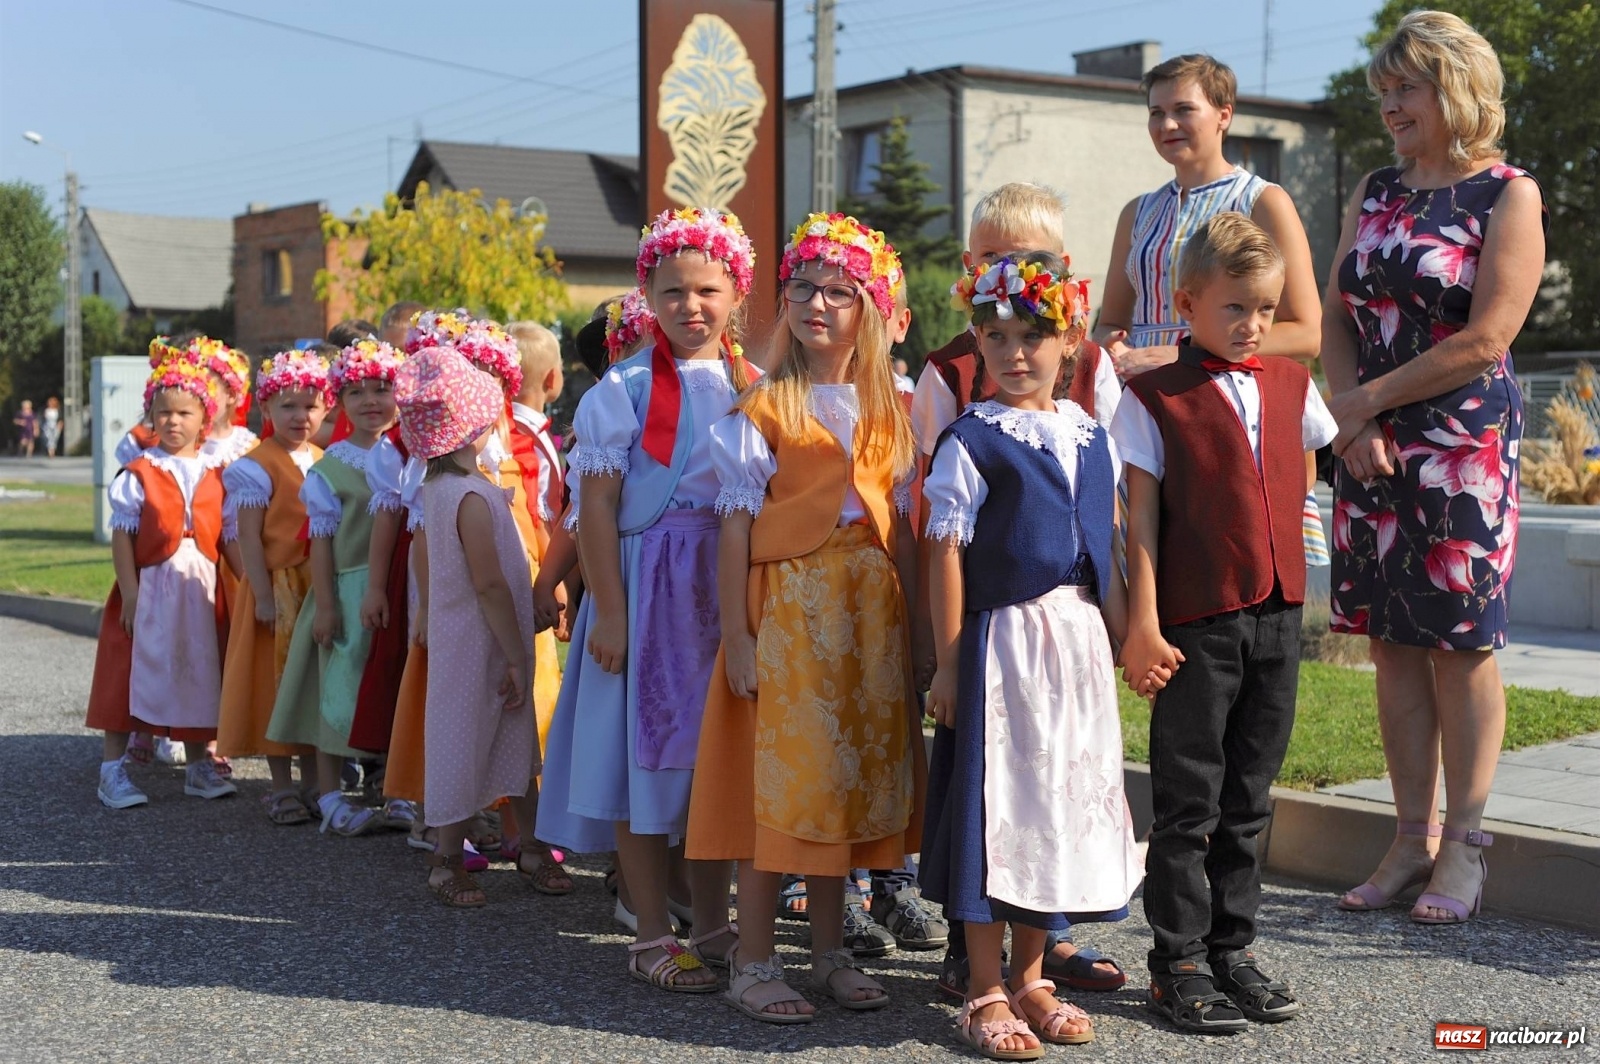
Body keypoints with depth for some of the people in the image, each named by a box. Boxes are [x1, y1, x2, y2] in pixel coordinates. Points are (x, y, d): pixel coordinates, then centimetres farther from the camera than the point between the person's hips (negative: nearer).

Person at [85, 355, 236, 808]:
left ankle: (199, 767, 23)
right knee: (131, 676, 0)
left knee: (199, 678, 11)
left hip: (201, 589, 3)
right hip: (150, 588, -3)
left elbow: (226, 537, 7)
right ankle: (112, 770, 8)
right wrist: (130, 593, -13)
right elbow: (122, 537, -6)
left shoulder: (215, 476, 6)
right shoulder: (137, 474, -3)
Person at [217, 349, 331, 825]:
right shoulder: (257, 466, -7)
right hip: (277, 590, -5)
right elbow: (249, 536, -11)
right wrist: (262, 594, -16)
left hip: (322, 588, 5)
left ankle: (313, 782, 21)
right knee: (277, 683, 1)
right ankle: (281, 787, 10)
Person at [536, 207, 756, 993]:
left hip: (732, 587, 4)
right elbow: (597, 503, -7)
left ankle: (713, 926, 23)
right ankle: (652, 936, 13)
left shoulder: (753, 389, 8)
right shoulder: (624, 389, -4)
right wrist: (607, 610, -12)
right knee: (645, 754, 1)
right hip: (646, 584, -4)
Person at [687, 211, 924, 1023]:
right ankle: (753, 963, 5)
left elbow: (901, 529, 11)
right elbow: (735, 530, -5)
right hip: (787, 602, -4)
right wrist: (738, 635, -11)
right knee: (777, 776, -4)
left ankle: (830, 950, 20)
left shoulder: (887, 415, 12)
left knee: (848, 776, 8)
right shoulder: (760, 411, -1)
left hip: (871, 610, 4)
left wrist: (915, 628, 6)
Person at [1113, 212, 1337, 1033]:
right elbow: (1142, 520, -8)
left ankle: (1232, 951, 23)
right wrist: (1143, 624, -12)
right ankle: (1178, 965, 13)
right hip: (1196, 625, -5)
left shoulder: (1291, 386, 9)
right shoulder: (1155, 397, -5)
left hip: (1277, 617, 5)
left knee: (1247, 802, 13)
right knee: (1188, 804, 3)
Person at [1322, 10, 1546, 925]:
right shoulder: (1375, 191, 14)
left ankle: (1465, 846, 8)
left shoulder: (1508, 194, -4)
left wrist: (1371, 397, -9)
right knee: (1393, 642, 7)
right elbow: (1337, 318, 10)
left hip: (1464, 445, -5)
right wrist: (1351, 417, -5)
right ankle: (1412, 838, 15)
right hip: (1371, 449, 6)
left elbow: (1484, 341, -12)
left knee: (1462, 641, -1)